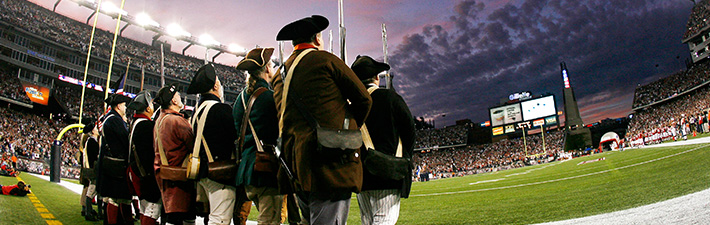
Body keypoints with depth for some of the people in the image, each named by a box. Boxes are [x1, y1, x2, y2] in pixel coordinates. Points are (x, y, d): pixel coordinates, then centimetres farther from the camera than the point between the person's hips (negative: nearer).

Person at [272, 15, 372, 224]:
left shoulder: (281, 73, 19)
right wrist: (352, 128, 18)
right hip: (333, 162, -7)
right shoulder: (325, 59, 0)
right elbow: (363, 98, 3)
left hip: (297, 166, 8)